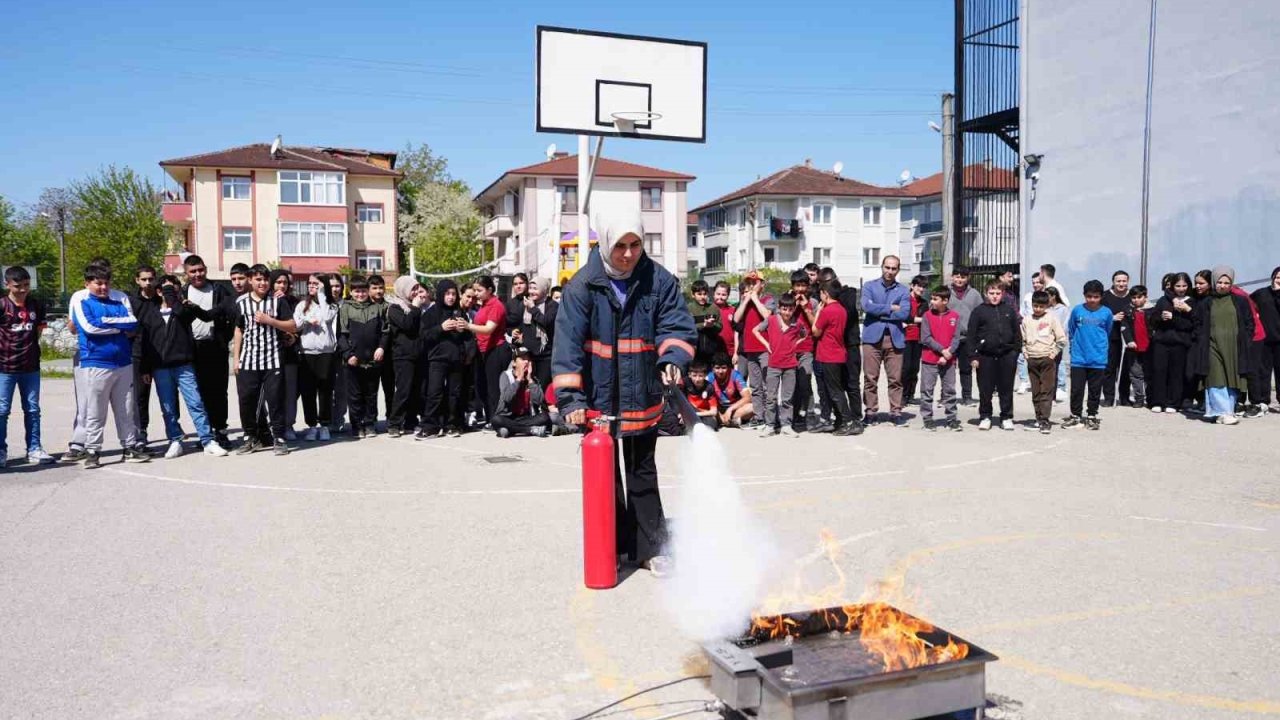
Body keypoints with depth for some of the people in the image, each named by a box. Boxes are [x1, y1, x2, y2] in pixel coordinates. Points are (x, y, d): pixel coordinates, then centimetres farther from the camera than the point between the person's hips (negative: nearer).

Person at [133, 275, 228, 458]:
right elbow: (141, 342, 8)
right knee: (168, 408, 6)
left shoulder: (184, 310, 6)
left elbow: (179, 310, -20)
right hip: (159, 368, 2)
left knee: (195, 403, -5)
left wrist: (170, 291, -6)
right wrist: (143, 369, 3)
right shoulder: (149, 312, 9)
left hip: (183, 365, -2)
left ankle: (208, 442, -2)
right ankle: (175, 442, 17)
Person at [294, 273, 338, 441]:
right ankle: (311, 425, 10)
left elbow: (326, 317, -14)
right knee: (307, 391, 2)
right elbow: (294, 325, 6)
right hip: (307, 353, 2)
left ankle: (324, 425, 9)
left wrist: (321, 294, -7)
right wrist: (307, 319, -11)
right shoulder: (302, 305, 14)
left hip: (326, 352, -2)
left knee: (325, 390, 1)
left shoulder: (331, 305, 7)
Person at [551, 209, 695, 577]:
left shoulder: (659, 281, -5)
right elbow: (567, 343, -15)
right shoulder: (583, 286, -11)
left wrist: (672, 359, -26)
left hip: (642, 399, 1)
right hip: (597, 400, -1)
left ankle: (649, 548, 24)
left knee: (643, 474, 14)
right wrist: (570, 397, -21)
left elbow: (677, 326, -5)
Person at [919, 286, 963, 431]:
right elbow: (925, 338, -8)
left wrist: (948, 354, -13)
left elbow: (956, 338, -2)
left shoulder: (955, 316, 1)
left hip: (949, 360, 1)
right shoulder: (927, 315, -2)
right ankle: (927, 419, 9)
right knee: (926, 390, 1)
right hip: (929, 360, -1)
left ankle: (951, 419, 17)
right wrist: (942, 350, -14)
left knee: (950, 390, 8)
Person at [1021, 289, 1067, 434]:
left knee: (1046, 391, -6)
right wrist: (1025, 353, 3)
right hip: (1032, 360, 3)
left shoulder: (1051, 319, -2)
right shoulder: (1027, 320, 7)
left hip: (1047, 359, -3)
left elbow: (1062, 339, -2)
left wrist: (1054, 353, -6)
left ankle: (1044, 420, -8)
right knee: (1036, 392, 7)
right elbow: (1022, 339, 15)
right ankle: (1039, 418, 15)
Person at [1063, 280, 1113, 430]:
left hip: (1098, 360, 0)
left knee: (1095, 390, 9)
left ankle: (1092, 417, 21)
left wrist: (1100, 348, 14)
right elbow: (1070, 331, 9)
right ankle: (1075, 416, 16)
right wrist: (1075, 345, 9)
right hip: (1078, 359, 0)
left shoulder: (1106, 313, -3)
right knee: (1076, 389, 4)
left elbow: (1108, 333, 11)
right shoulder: (1077, 310, -3)